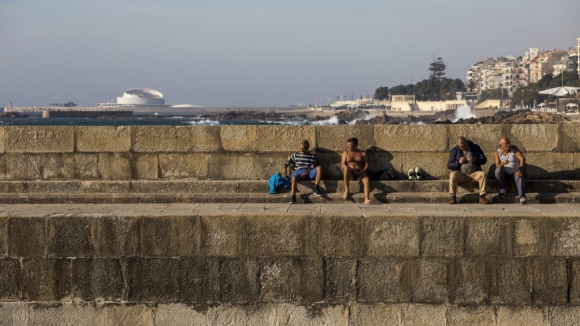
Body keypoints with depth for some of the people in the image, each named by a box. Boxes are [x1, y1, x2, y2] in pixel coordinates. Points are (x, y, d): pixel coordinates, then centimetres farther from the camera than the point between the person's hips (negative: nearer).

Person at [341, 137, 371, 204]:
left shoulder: (363, 154, 13)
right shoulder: (346, 153, 15)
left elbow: (367, 165, 4)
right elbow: (343, 165, 2)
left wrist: (361, 172, -16)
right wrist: (352, 169, -17)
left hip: (360, 173, 0)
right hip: (350, 174, 0)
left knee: (367, 180, -34)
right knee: (346, 168, -36)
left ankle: (366, 199, -50)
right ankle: (346, 190, -32)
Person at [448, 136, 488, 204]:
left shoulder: (476, 148, 7)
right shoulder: (454, 151, 4)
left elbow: (484, 160, 2)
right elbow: (449, 165, 0)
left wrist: (475, 160, -17)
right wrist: (458, 162, -18)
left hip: (474, 173, 1)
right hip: (461, 174, 0)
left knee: (482, 174, -30)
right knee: (453, 174, -32)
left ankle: (482, 197, -28)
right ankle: (453, 197, -32)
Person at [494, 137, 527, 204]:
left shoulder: (514, 148, -3)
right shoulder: (498, 153, -4)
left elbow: (522, 159, -13)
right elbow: (497, 166, -15)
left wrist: (520, 170, -28)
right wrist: (502, 164, -40)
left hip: (514, 174, 0)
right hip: (504, 175, 1)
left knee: (519, 177, -33)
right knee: (498, 170, -31)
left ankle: (522, 197, -47)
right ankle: (502, 189, -13)